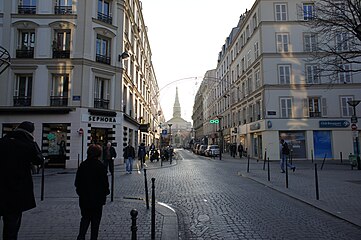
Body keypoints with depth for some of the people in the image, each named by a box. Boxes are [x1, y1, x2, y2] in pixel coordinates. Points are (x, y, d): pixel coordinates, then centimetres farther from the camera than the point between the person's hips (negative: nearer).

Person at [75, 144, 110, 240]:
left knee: (85, 218, 18)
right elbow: (105, 183, -12)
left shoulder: (82, 165, -2)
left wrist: (81, 192, 15)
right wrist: (105, 192, 5)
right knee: (95, 220, 11)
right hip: (97, 198, -4)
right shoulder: (101, 166, -15)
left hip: (84, 198, 4)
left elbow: (77, 182, 3)